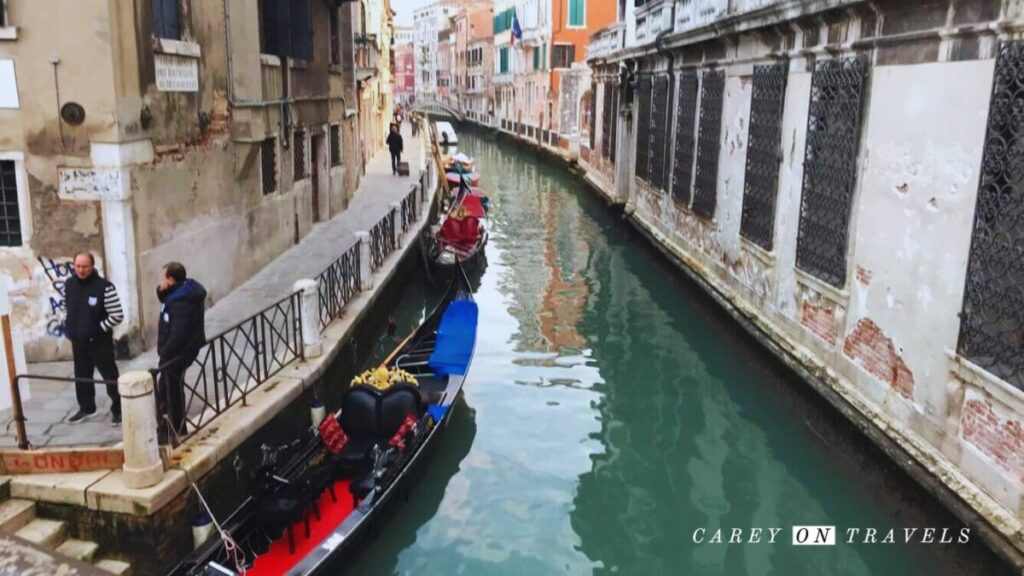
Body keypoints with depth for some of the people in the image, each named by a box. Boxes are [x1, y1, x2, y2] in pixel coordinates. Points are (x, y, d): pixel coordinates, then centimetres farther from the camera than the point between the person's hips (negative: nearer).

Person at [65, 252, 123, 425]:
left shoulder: (104, 287, -18)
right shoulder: (69, 284, 2)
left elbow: (117, 315, -18)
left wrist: (98, 329, -17)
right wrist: (68, 327, 8)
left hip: (99, 341, -6)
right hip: (78, 341, 6)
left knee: (110, 376, 1)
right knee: (82, 377, 17)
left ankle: (118, 408, 13)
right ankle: (86, 408, 33)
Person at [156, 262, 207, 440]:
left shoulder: (182, 302, -29)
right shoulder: (185, 290, 3)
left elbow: (178, 334, -30)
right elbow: (165, 300, 20)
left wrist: (164, 352, -17)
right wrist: (161, 291, -3)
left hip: (178, 352, -11)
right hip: (178, 349, 11)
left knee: (172, 391, 2)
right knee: (164, 389, 24)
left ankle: (176, 432, 15)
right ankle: (166, 426, 38)